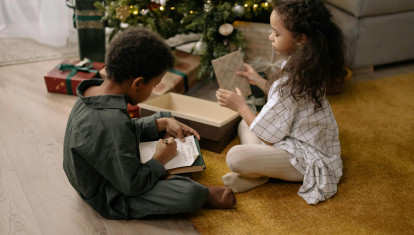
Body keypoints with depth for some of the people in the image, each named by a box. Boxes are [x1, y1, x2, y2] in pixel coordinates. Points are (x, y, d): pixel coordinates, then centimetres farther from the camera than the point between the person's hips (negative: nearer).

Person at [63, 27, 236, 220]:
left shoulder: (94, 91, -8)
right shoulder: (110, 126, -37)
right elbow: (131, 185, -29)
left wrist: (163, 123, 1)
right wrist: (159, 159, -13)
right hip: (112, 200, -10)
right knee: (191, 193, -27)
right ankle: (203, 195, 7)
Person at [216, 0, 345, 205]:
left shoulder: (290, 81, -30)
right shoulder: (304, 65, -3)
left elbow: (267, 136, -20)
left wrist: (241, 106, -7)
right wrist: (259, 81, 10)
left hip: (308, 158, -10)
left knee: (235, 157, -28)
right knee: (245, 124, 21)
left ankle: (260, 175, 3)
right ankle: (259, 166, -1)